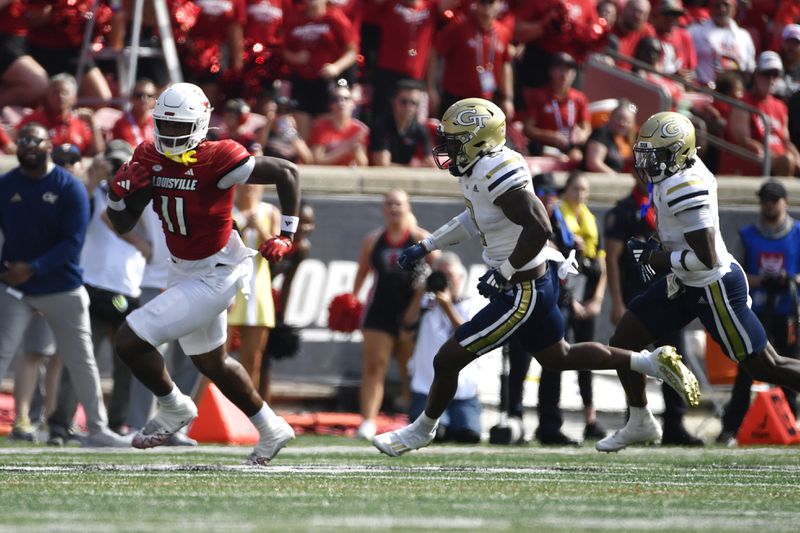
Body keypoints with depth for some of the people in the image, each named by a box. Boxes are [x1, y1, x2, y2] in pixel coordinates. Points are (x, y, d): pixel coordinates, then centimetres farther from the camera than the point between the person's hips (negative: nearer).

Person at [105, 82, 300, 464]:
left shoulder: (216, 160, -24)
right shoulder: (150, 158, -3)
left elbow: (287, 172, -19)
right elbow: (123, 224, 4)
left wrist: (286, 236, -21)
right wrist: (120, 192, -17)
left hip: (215, 275, -9)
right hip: (184, 272, 9)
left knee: (130, 341, -14)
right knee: (211, 362, 24)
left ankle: (173, 408, 11)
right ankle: (271, 432, 42)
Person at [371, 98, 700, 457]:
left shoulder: (498, 174, -26)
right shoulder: (479, 171, 4)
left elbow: (538, 229, -32)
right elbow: (474, 220, 24)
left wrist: (502, 275, -22)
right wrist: (425, 247, 24)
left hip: (522, 293, -10)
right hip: (537, 284, 10)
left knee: (448, 359, 0)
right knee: (558, 358, 26)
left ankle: (422, 430, 22)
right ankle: (653, 362, 26)